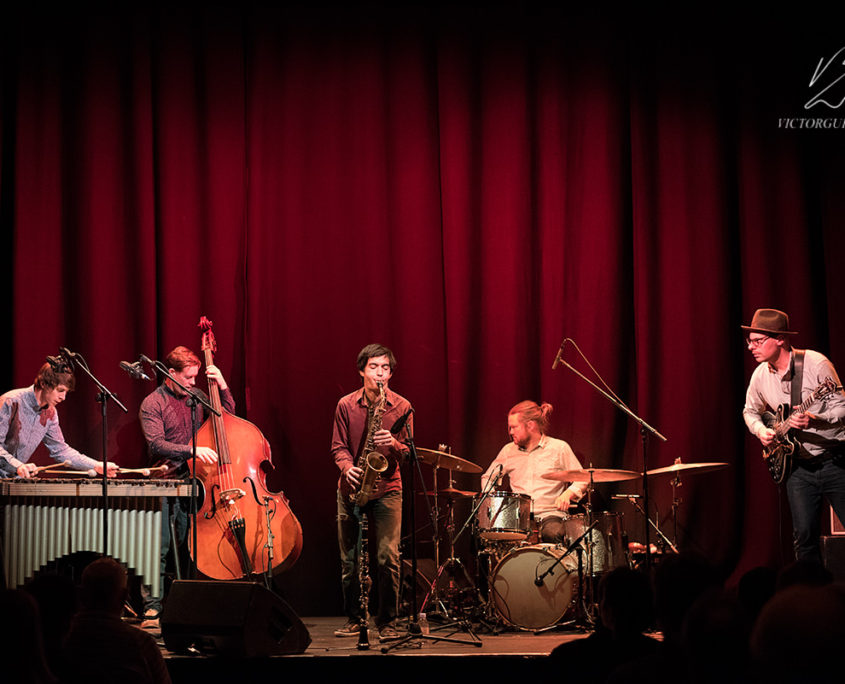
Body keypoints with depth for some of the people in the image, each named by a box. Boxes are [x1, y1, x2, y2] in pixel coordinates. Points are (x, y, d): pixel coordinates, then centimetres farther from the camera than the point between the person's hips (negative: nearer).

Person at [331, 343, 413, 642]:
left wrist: (393, 444, -20)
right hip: (351, 488, 2)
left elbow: (409, 453, 0)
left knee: (388, 557, -10)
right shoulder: (346, 405, 3)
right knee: (348, 559, 6)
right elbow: (338, 446, 5)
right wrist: (347, 467, -14)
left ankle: (386, 622, 1)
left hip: (387, 487, -1)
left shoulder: (402, 407, 0)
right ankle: (354, 618, 20)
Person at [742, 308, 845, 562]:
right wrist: (761, 430, 1)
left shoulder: (815, 364, -13)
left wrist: (814, 420, -32)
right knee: (804, 536, -1)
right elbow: (750, 411, 22)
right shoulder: (760, 375, 4)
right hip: (799, 467, 4)